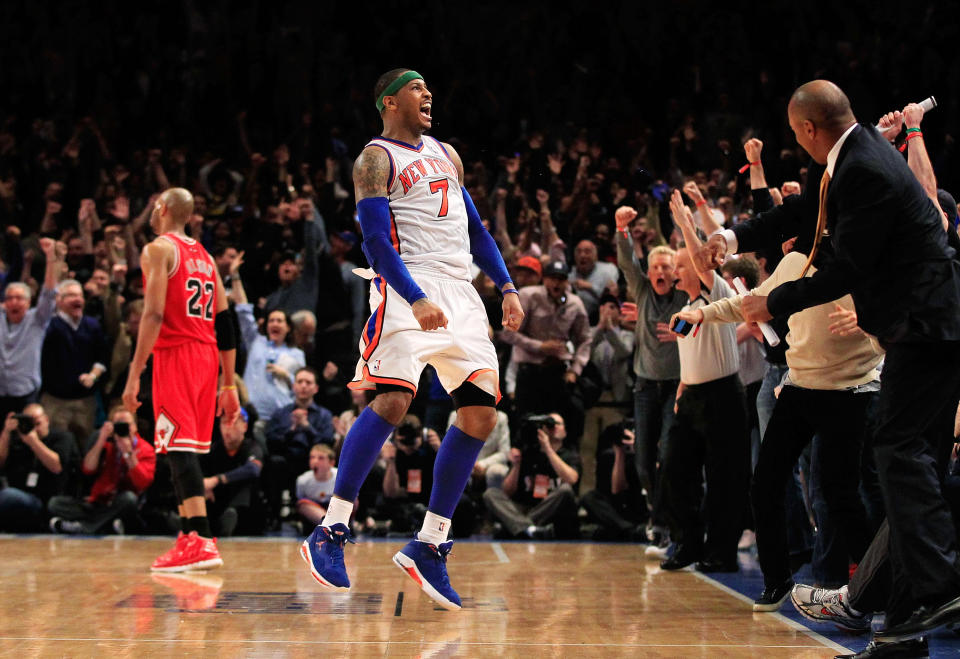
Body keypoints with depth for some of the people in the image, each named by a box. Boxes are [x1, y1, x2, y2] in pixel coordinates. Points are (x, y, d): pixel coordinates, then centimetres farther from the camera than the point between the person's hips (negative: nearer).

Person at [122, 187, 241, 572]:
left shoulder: (159, 249, -3)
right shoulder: (205, 257, 20)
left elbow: (154, 314, -14)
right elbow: (224, 324, 17)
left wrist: (134, 374, -15)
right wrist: (229, 386, 18)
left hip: (175, 353, -8)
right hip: (207, 356, 8)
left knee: (180, 448, -13)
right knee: (187, 450, 15)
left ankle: (201, 541, -23)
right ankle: (189, 536, 19)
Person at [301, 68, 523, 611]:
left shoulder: (446, 155, 23)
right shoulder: (376, 159, 0)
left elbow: (475, 228, 25)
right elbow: (376, 241, -11)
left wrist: (507, 287, 12)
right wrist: (416, 300, -24)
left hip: (461, 293, 8)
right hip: (409, 288, -7)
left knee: (481, 414, -1)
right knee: (392, 401, -22)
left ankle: (429, 546, 5)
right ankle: (330, 533, -13)